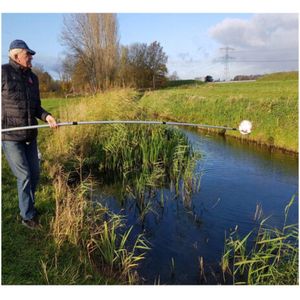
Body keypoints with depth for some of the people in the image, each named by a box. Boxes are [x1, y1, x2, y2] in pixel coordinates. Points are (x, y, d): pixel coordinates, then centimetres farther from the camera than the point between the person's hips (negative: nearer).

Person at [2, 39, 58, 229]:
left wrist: (46, 116, -4)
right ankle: (28, 216, 13)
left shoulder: (32, 77, 12)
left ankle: (28, 207, 34)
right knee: (24, 176, -4)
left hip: (30, 135, 6)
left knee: (35, 174, 11)